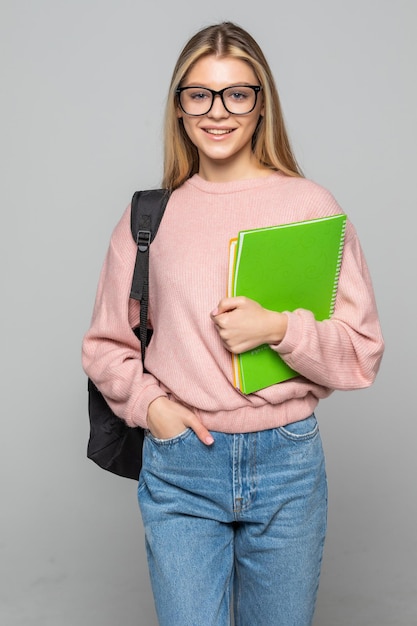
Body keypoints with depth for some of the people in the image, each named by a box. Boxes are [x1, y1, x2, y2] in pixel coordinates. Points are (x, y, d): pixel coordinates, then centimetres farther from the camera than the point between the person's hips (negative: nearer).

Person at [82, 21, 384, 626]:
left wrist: (279, 328, -18)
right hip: (180, 466, 0)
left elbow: (363, 350, -2)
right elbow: (105, 344, 10)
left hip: (287, 461, 0)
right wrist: (149, 404, -6)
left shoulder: (309, 204, -3)